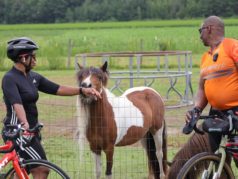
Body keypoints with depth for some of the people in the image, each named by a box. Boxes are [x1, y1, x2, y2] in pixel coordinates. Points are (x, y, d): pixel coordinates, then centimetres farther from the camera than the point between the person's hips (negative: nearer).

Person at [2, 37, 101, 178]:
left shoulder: (34, 77, 10)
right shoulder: (10, 79, -15)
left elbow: (58, 89, 10)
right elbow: (16, 103, -30)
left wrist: (82, 90, 1)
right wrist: (24, 123, -45)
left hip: (31, 131, 9)